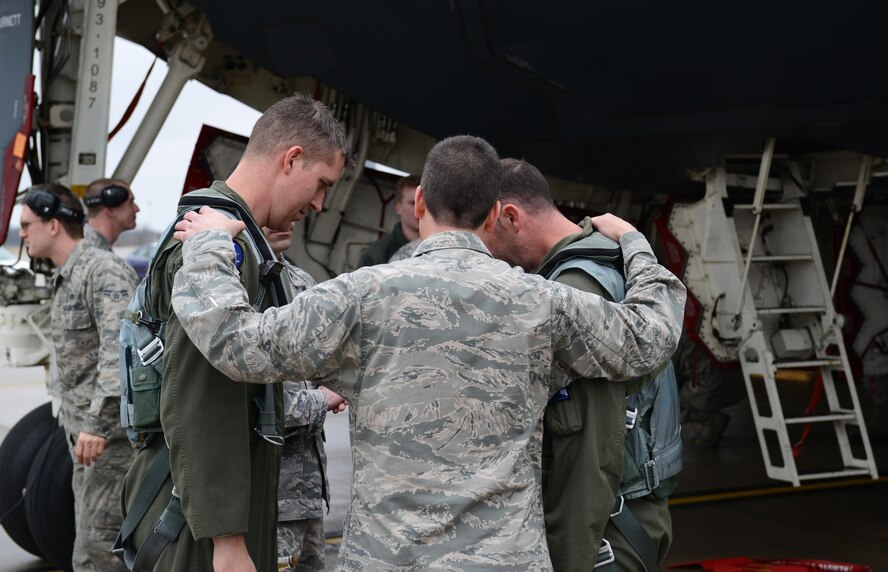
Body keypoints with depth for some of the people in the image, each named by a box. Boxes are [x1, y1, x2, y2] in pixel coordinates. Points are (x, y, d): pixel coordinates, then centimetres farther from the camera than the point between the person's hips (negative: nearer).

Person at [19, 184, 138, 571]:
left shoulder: (104, 272, -15)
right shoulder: (63, 279, 17)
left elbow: (119, 350, -26)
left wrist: (97, 422, -31)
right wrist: (70, 414, 21)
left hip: (114, 433, -10)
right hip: (85, 429, 10)